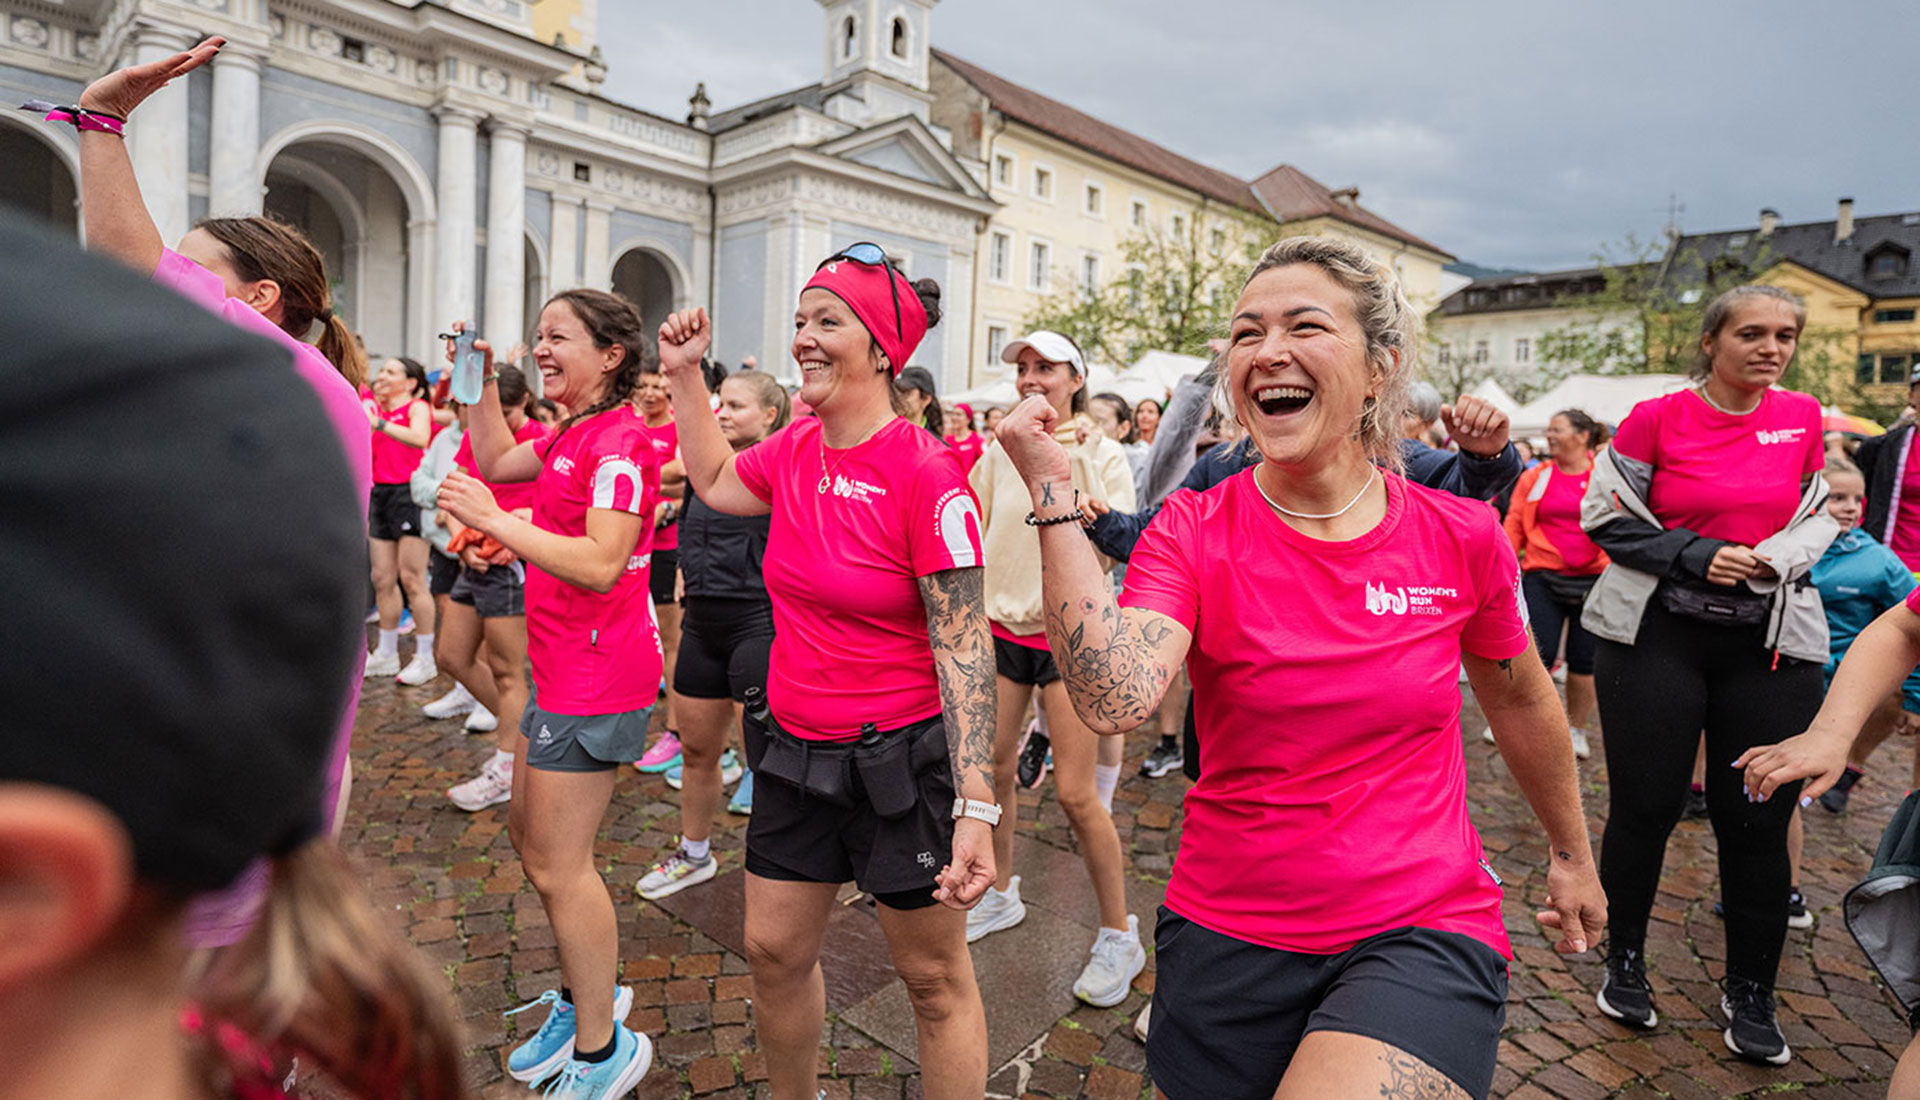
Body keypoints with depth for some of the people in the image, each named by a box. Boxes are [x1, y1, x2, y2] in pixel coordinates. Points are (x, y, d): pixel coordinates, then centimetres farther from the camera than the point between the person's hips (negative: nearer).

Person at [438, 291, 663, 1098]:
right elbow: (497, 461, 25)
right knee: (528, 833, 20)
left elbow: (601, 565, -27)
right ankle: (584, 995, 38)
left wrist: (494, 521, -25)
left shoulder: (620, 441, -19)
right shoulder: (574, 433, 13)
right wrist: (483, 384, 16)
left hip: (595, 675, -10)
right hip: (562, 666, 10)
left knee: (557, 864, 0)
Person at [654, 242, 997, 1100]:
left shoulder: (926, 473, -20)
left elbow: (964, 647, -21)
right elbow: (714, 483, 23)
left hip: (898, 757, -7)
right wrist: (685, 377, 14)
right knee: (773, 949, 19)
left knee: (935, 978, 10)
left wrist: (976, 807, -24)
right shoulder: (794, 449, 1)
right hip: (794, 748, 7)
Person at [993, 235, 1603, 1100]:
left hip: (1420, 934, 0)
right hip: (1229, 938, 1)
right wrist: (1053, 492, -26)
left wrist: (1572, 855, 24)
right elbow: (1113, 701, -28)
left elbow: (1520, 699, 12)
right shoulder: (1192, 531, -10)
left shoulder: (1459, 538, -6)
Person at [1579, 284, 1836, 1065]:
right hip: (1656, 635, -3)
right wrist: (1699, 555, -14)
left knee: (1758, 819, 6)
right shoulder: (1657, 418, -4)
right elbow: (1606, 518, -3)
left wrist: (1773, 559, -8)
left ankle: (1750, 996, 25)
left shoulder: (1802, 417, 7)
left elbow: (1817, 519, 13)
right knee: (1644, 807, 4)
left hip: (1771, 642, 3)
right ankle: (1625, 961, 25)